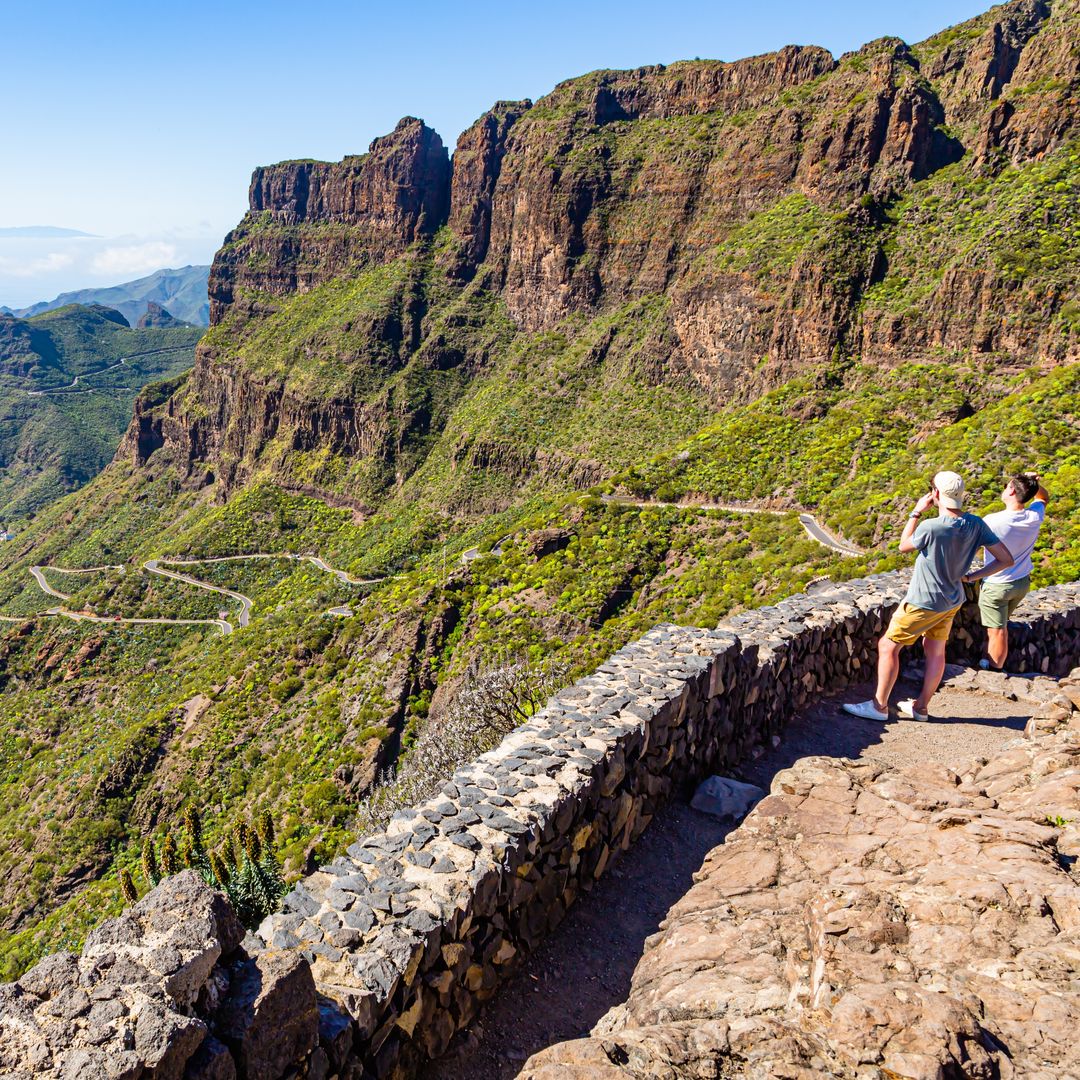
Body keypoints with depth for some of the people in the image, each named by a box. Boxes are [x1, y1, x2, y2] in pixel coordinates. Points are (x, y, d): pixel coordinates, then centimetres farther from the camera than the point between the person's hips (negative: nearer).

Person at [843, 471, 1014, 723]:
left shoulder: (930, 528, -30)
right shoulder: (976, 525, -10)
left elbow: (904, 546, -9)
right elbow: (1006, 559, -7)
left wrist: (917, 512, -6)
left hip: (924, 602, -7)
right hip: (952, 601, 7)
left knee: (888, 646, 6)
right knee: (935, 652, 18)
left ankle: (879, 706, 14)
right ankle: (921, 707, 32)